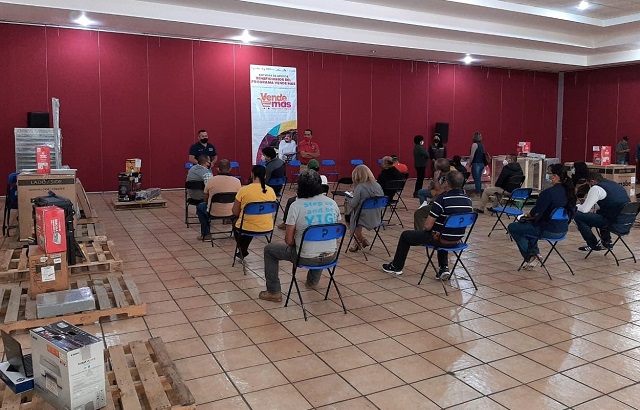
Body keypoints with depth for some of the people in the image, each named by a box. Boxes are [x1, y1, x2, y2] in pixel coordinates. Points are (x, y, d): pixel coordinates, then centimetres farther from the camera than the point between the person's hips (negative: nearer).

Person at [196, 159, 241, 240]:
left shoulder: (211, 180, -11)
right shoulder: (237, 181, -8)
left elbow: (205, 199, 3)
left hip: (214, 212, -1)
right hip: (231, 212, 2)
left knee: (200, 206, 30)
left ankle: (206, 234, 29)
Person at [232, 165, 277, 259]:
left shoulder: (243, 190, -15)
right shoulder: (271, 191, -5)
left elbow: (235, 212, -5)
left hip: (247, 229, -3)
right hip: (267, 228, 3)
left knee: (236, 224, 32)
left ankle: (242, 250, 37)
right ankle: (244, 250, 50)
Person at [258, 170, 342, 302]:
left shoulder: (296, 206, -14)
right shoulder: (332, 203, -1)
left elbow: (289, 240, -11)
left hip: (307, 259, -5)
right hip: (330, 257, 5)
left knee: (269, 249, 17)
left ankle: (274, 292, 20)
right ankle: (313, 281, 52)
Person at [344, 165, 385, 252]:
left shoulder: (360, 187, -19)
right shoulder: (378, 186, 0)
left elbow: (353, 204, -17)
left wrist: (347, 198, 5)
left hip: (363, 218, -6)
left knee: (348, 216, 25)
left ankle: (360, 240, 26)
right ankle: (358, 241, 28)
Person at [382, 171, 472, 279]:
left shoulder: (442, 199, -22)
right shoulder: (468, 200, -2)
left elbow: (427, 226, -20)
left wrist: (424, 228, 3)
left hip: (441, 240, -6)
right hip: (456, 241, 6)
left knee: (405, 236, 15)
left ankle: (396, 267, 31)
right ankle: (444, 268, 26)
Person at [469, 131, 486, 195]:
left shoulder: (475, 144, -12)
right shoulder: (482, 145, 13)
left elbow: (472, 156, -16)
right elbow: (483, 155, 17)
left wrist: (470, 163, -5)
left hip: (476, 164, -8)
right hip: (482, 164, 8)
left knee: (476, 180, -4)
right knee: (479, 179, 14)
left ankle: (477, 193, -3)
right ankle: (479, 192, 19)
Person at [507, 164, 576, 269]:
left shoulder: (548, 192, -24)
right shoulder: (569, 191, 2)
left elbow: (536, 211, -17)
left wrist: (529, 215, 9)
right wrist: (535, 215, 15)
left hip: (550, 231, -9)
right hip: (563, 230, 9)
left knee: (512, 227, 6)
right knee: (529, 223, 33)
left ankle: (530, 256, 11)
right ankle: (535, 253, 27)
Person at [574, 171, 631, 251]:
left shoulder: (596, 188, -8)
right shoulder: (616, 184, 17)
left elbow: (584, 210, -8)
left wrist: (577, 206, 14)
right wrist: (589, 200, 32)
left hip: (614, 222, -9)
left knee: (577, 215, -3)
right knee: (599, 212, 37)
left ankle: (594, 245, 8)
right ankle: (606, 241, 30)